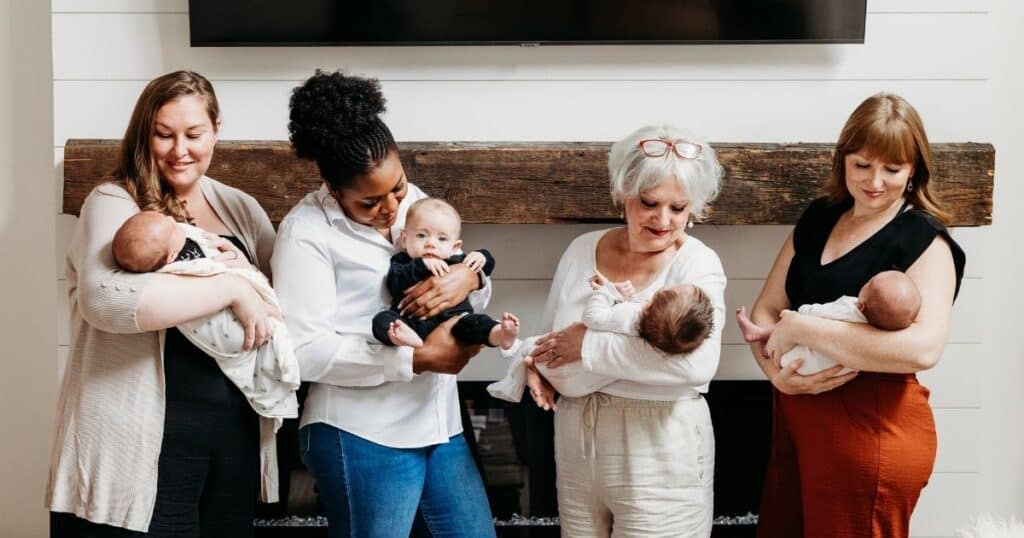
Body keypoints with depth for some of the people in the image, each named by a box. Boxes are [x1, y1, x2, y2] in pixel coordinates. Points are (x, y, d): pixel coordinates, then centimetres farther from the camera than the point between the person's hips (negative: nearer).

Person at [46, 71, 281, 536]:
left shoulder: (241, 209, 11)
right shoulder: (113, 204, -6)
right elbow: (104, 298, -25)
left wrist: (248, 275, -7)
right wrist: (229, 288, -23)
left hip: (234, 429, 6)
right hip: (141, 443, -5)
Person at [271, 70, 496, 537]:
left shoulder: (415, 201, 8)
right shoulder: (306, 231, -11)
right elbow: (304, 350, -18)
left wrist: (469, 280, -10)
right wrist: (418, 358, -19)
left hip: (439, 424, 6)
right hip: (362, 435, -6)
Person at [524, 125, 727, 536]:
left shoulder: (697, 264, -12)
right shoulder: (582, 250, 3)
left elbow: (696, 362, -29)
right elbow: (550, 333, 16)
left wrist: (590, 346, -23)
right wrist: (535, 362, -8)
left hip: (659, 451, -4)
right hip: (576, 445, 5)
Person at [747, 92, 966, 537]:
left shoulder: (924, 241, -11)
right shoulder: (817, 218, 8)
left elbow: (923, 347, -27)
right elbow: (766, 309, 8)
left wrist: (801, 328, -23)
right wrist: (774, 369, -15)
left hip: (872, 429, -6)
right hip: (796, 418, 6)